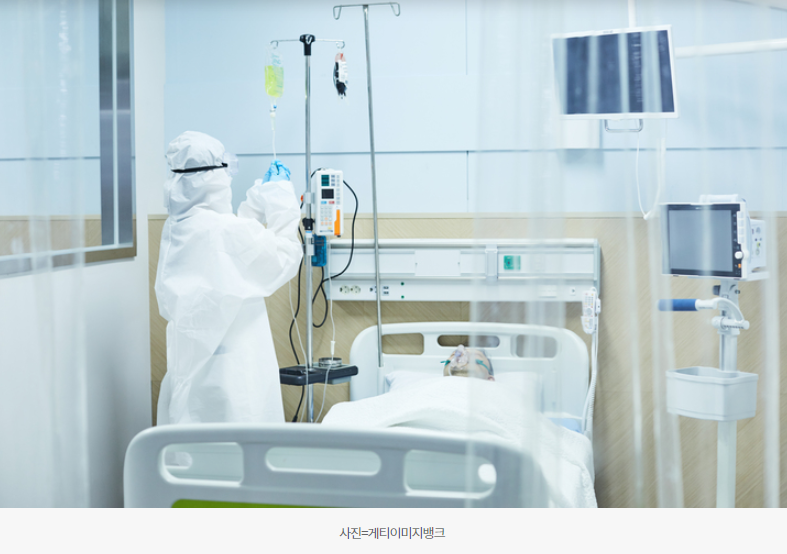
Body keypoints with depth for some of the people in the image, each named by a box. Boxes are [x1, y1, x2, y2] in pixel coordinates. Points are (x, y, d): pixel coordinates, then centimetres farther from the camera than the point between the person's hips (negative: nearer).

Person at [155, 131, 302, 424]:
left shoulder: (175, 228, 5)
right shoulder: (228, 231, -19)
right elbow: (284, 261, -3)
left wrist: (261, 195, 22)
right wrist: (279, 197, 5)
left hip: (188, 365, 9)